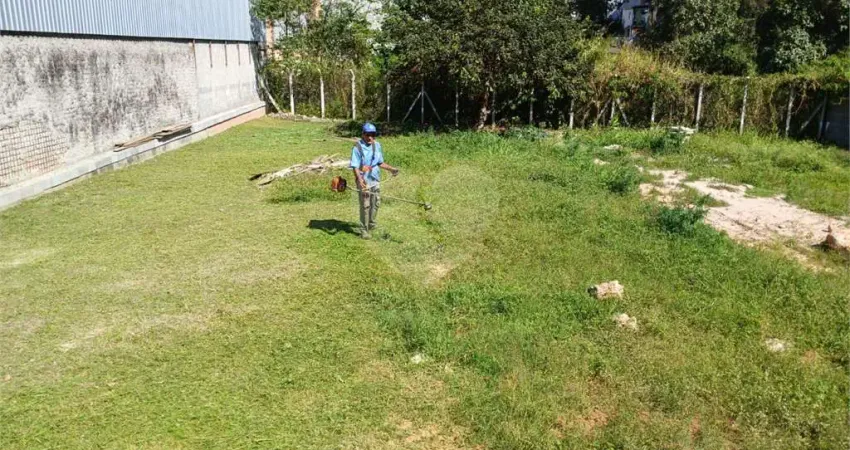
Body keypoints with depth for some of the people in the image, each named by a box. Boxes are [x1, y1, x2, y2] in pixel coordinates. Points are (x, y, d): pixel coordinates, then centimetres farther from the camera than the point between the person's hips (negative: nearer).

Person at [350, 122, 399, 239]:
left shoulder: (377, 145, 5)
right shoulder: (358, 147, -14)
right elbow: (355, 166, -19)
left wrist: (391, 169, 10)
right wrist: (359, 178, -33)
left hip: (375, 180, 6)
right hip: (364, 181, -6)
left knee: (376, 204, 17)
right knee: (365, 206, 0)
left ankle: (372, 224, 38)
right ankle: (364, 230, 10)